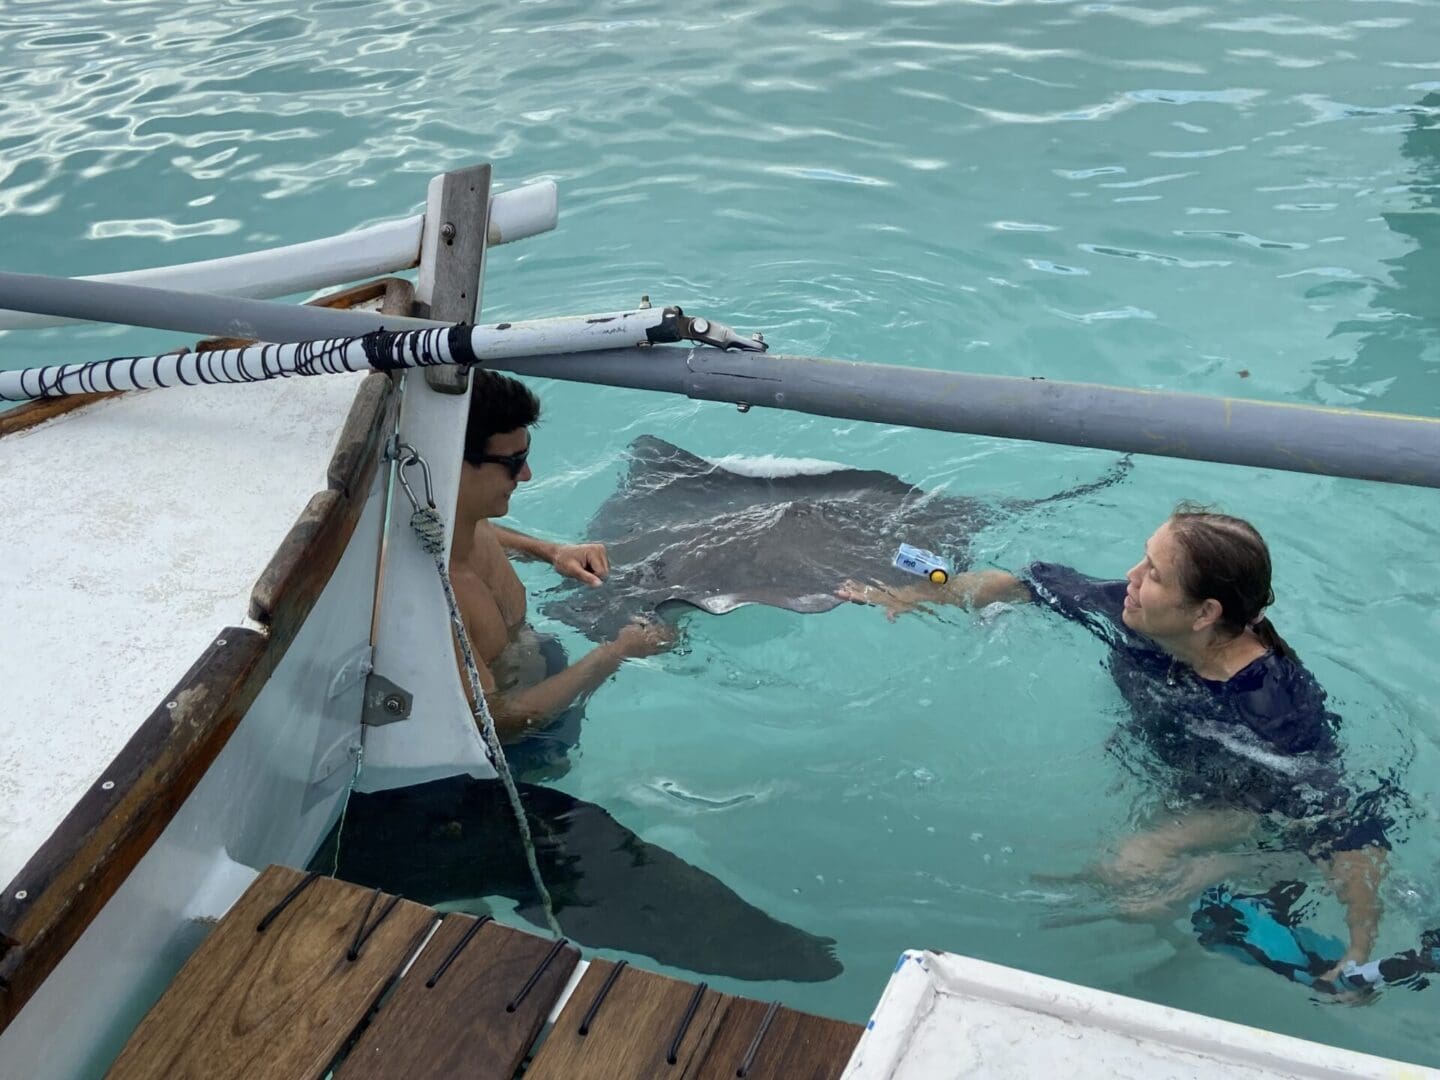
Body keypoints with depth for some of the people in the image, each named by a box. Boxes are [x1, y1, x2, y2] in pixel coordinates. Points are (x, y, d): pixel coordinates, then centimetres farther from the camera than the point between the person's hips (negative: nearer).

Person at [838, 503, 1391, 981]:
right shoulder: (1135, 617, -27)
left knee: (1132, 870, -23)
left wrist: (1360, 958, -40)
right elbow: (1030, 582, -12)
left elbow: (1352, 836, -36)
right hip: (1166, 759, 6)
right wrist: (917, 594, -12)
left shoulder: (1277, 714, -41)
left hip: (1246, 801, -6)